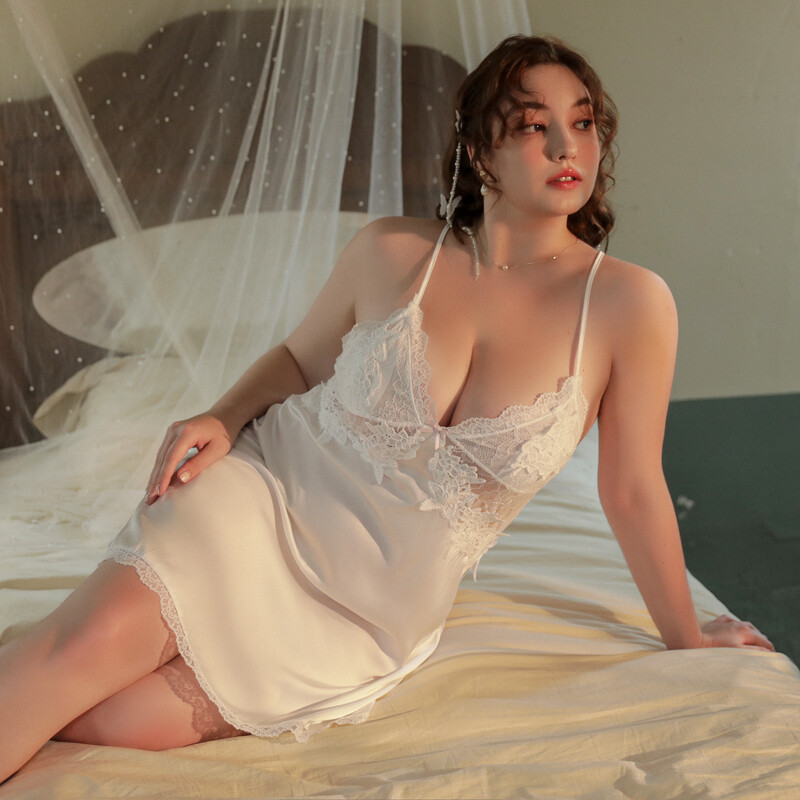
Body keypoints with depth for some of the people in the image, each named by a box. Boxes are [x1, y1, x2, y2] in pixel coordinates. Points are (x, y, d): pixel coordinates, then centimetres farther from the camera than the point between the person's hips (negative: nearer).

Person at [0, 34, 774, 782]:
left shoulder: (630, 303, -10)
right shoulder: (390, 252, -5)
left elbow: (633, 489, 1)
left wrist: (686, 637, 11)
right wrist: (223, 418, -9)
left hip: (375, 610, 0)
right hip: (268, 486, 1)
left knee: (114, 719, -18)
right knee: (94, 640, -27)